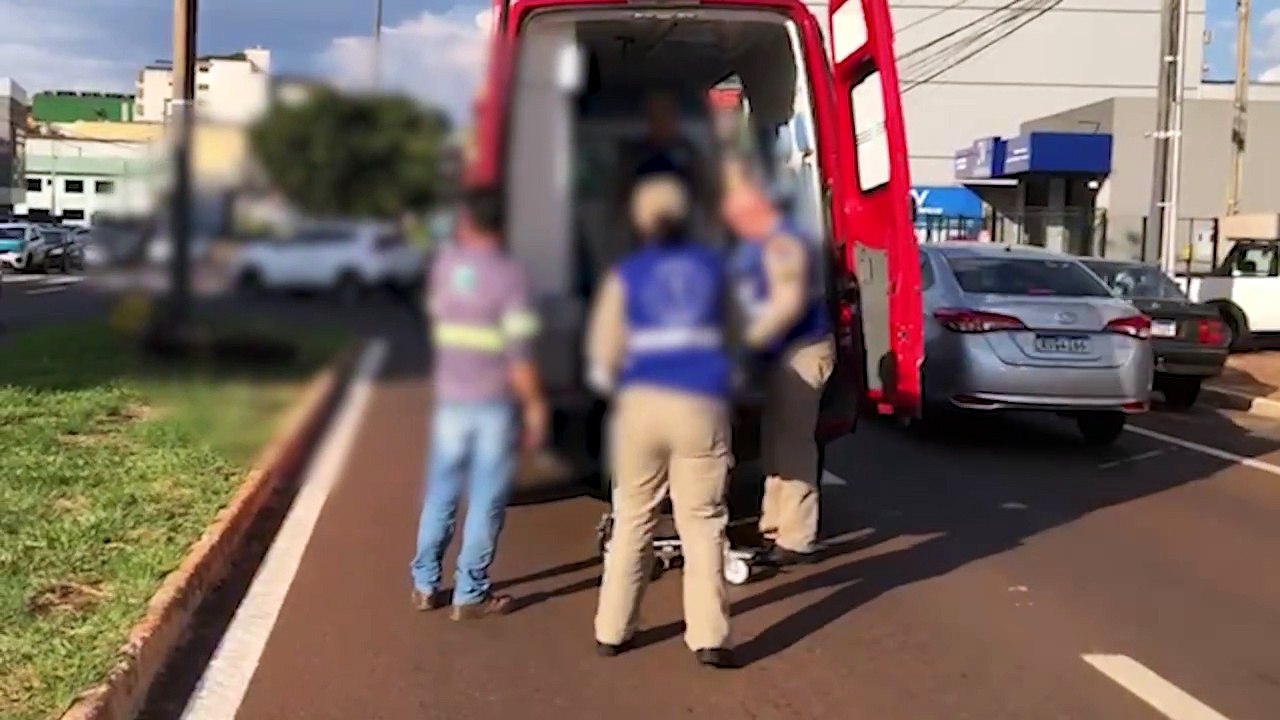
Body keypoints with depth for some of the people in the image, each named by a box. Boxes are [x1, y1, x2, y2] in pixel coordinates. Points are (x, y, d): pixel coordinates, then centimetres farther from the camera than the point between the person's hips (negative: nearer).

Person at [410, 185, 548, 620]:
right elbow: (519, 352, -16)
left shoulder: (444, 264, 3)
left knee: (440, 493, 15)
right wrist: (534, 405, -9)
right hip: (495, 404, -5)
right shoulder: (510, 275, -11)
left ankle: (425, 584, 22)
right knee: (486, 500, 2)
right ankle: (470, 594, 6)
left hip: (450, 399, 5)